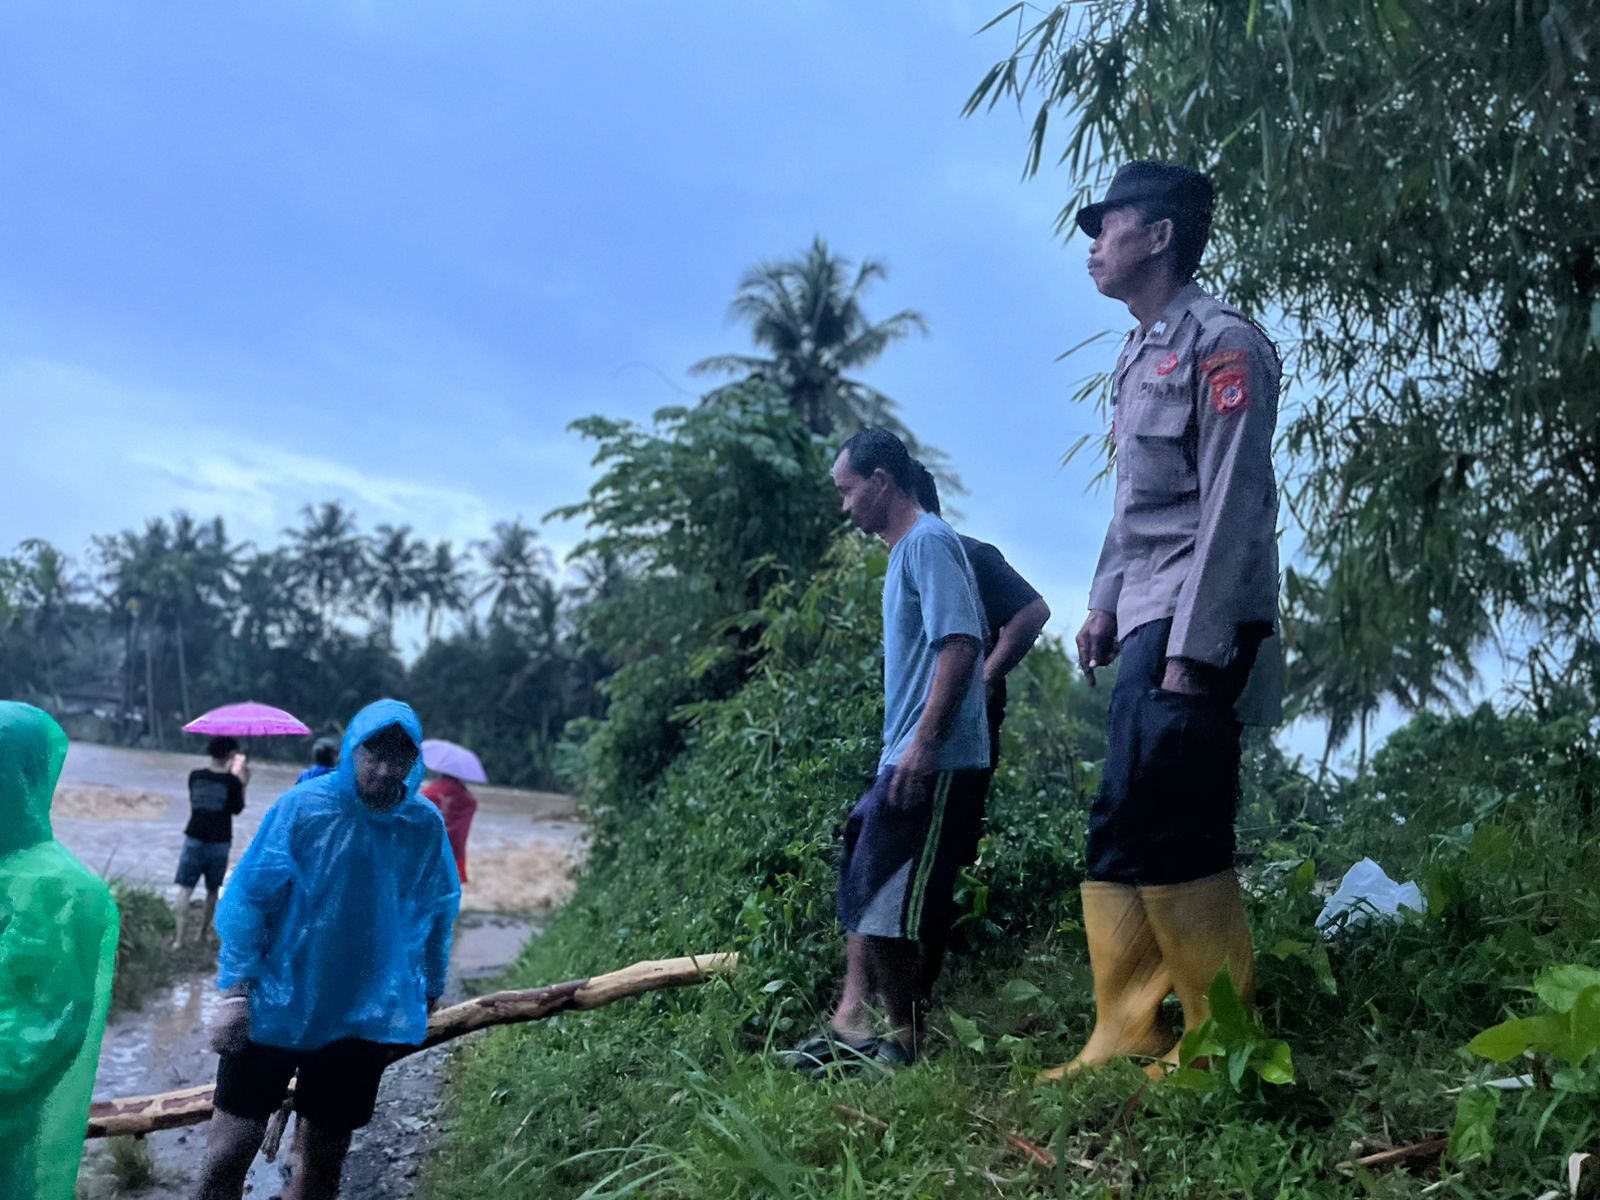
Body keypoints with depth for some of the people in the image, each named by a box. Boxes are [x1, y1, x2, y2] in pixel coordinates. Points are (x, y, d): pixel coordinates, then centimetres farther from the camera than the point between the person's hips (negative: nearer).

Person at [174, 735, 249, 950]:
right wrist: (243, 785, 8)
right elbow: (237, 809, 0)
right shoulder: (232, 781, -10)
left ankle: (178, 937, -9)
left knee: (185, 888, 1)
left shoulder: (195, 776, -2)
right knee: (212, 890, 16)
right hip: (219, 842, -1)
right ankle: (204, 932, 27)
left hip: (195, 838, 1)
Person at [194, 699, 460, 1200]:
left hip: (361, 1024, 2)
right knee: (226, 1157, 0)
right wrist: (236, 990, -14)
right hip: (273, 1008, -2)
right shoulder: (303, 806, -11)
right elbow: (247, 899, -8)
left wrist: (426, 999, 13)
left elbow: (436, 918, 8)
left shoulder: (426, 826, -4)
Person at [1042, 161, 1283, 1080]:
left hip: (1199, 625, -9)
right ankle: (1126, 1036, 13)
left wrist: (1191, 650, -19)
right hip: (1147, 623, 9)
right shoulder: (1138, 356, 20)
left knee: (1176, 840, -10)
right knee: (1120, 834, 7)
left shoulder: (1222, 344, -7)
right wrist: (1105, 603, 15)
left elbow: (1231, 506, -15)